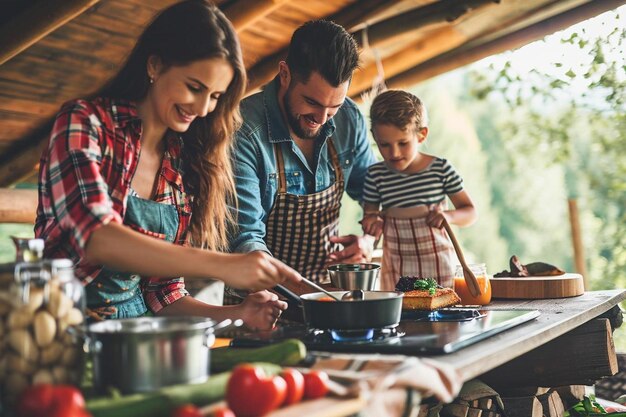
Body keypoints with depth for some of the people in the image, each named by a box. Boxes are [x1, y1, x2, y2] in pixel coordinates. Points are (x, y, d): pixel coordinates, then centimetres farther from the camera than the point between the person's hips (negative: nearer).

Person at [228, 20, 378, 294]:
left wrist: (370, 237, -8)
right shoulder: (243, 133, -19)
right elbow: (244, 240, -21)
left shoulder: (348, 120, -2)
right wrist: (296, 290, -35)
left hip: (327, 288, 4)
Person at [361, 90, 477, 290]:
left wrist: (450, 216, -19)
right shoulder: (376, 175, -4)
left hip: (437, 264, -1)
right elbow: (370, 213, 7)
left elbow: (470, 212, 1)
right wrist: (373, 223, -16)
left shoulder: (441, 169, -6)